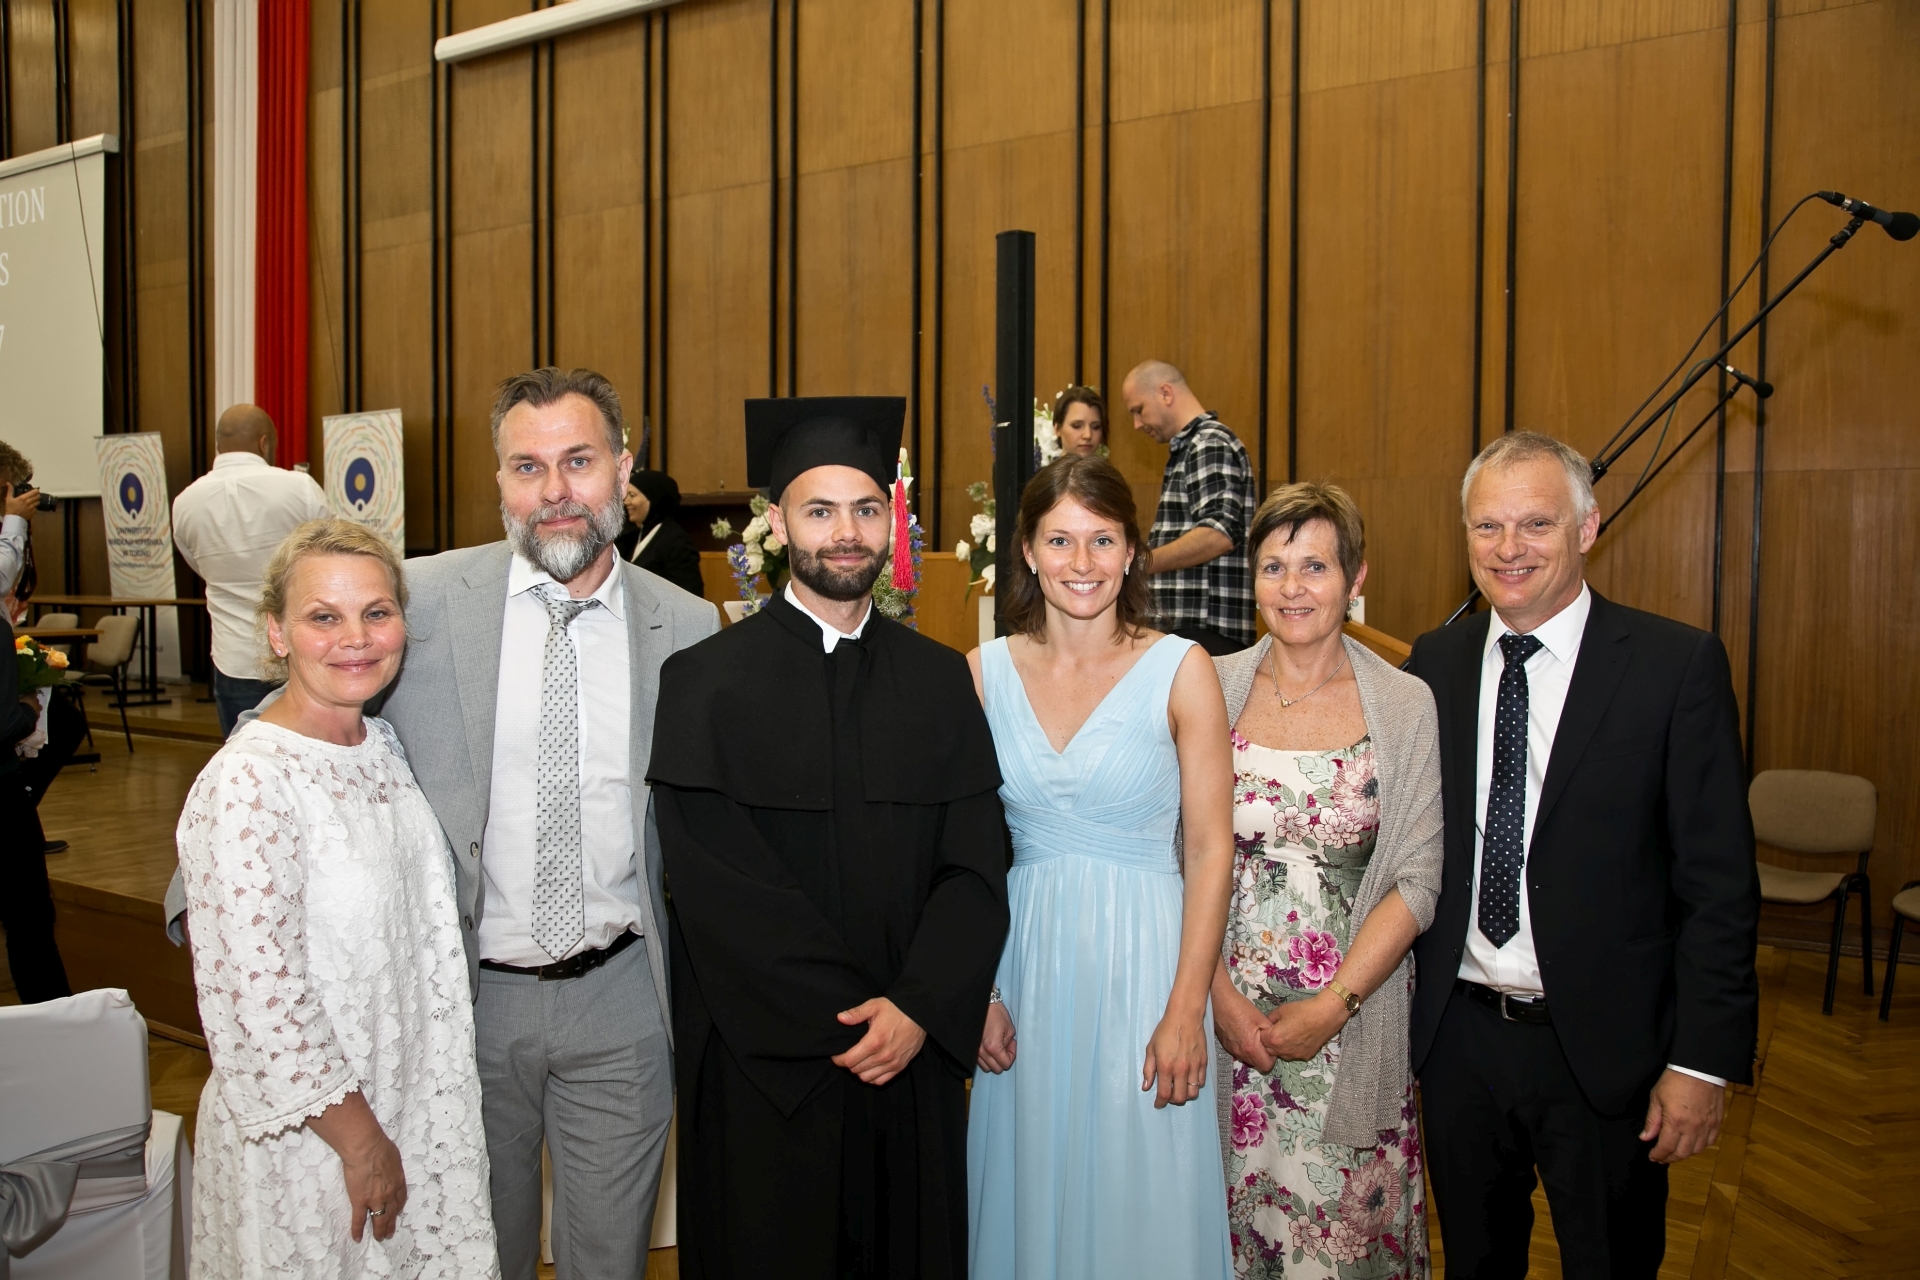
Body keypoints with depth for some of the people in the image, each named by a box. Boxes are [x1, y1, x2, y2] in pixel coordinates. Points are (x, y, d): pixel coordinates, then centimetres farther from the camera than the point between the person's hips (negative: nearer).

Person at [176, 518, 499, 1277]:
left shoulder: (383, 747, 2)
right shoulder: (247, 787, -23)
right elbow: (257, 1001, -24)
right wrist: (362, 1141, -16)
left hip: (416, 1111, 7)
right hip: (311, 1137, -7)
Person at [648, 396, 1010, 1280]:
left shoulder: (941, 682, 5)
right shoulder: (707, 684, -6)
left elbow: (976, 868, -1)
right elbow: (718, 887, -12)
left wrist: (917, 1010, -15)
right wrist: (850, 1018, -14)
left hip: (915, 1056, 3)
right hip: (766, 1067, -3)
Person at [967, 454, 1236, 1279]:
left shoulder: (1179, 669, -6)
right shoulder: (986, 672, 1)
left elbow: (1211, 846, -7)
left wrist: (1185, 1011, -11)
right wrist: (977, 990, 0)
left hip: (1141, 960, -2)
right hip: (1025, 959, 3)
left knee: (1142, 1197, 8)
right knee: (1034, 1193, 15)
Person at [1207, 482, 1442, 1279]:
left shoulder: (1405, 705, -2)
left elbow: (1416, 880, -4)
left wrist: (1334, 1004, -12)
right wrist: (1220, 993, -9)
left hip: (1353, 1016, 0)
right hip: (1222, 1008, 1)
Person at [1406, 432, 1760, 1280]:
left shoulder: (1676, 664, -10)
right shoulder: (1435, 663, 2)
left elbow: (1720, 883, -10)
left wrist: (1703, 1061, -12)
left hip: (1604, 1049, -3)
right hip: (1455, 1034, 3)